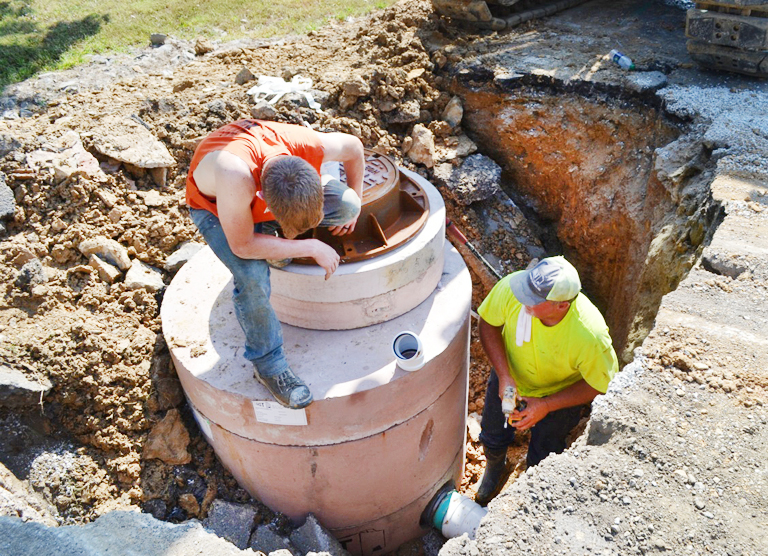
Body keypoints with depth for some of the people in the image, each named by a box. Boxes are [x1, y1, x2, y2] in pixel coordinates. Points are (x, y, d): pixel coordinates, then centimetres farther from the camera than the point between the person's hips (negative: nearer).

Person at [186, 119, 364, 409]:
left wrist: (354, 204, -1)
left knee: (345, 204, -20)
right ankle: (268, 364, -8)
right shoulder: (235, 174, -48)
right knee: (253, 276, -32)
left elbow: (354, 147, -10)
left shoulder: (312, 146, -35)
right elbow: (242, 245, -35)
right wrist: (312, 248, -31)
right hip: (214, 206, -4)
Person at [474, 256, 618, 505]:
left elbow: (601, 385, -22)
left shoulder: (591, 336, -42)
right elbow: (488, 323, -16)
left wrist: (546, 405, -27)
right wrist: (504, 376, -25)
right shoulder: (511, 287, -37)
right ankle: (494, 467, 59)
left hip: (559, 392, -2)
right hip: (509, 374, 3)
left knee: (542, 459, 15)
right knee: (493, 436, 22)